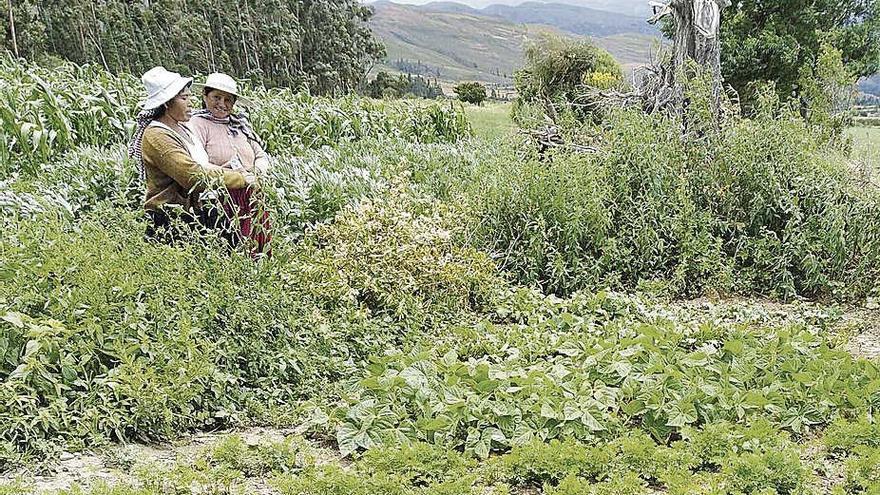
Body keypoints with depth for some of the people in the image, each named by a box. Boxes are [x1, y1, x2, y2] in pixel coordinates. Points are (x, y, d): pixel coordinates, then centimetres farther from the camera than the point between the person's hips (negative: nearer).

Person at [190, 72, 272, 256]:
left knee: (260, 251, 2)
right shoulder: (198, 124, -2)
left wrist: (257, 171, -3)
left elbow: (262, 155, 18)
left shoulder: (240, 122, 18)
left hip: (253, 198, 6)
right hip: (223, 200, -6)